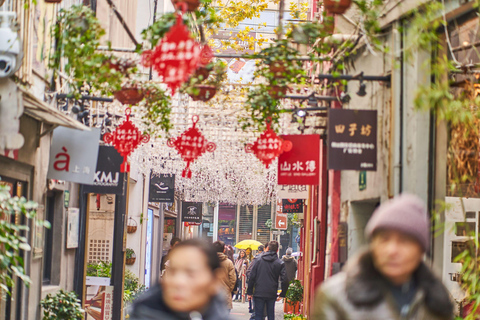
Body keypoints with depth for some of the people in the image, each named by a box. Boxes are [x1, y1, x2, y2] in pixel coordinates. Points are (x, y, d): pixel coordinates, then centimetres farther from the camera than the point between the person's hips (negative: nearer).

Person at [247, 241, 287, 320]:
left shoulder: (259, 260, 0)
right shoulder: (280, 263, -2)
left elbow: (252, 277, -1)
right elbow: (284, 280, -7)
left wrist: (249, 292, 4)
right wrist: (282, 295, 3)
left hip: (259, 293, 0)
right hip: (272, 294, 0)